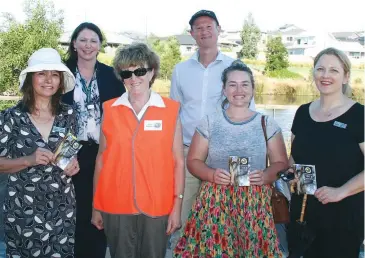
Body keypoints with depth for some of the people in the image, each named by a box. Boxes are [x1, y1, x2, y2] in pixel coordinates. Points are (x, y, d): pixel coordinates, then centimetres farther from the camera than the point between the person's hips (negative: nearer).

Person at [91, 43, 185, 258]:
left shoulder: (170, 110, -2)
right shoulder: (110, 110, 2)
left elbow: (178, 161, 0)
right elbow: (101, 158, 6)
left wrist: (177, 206, -3)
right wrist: (96, 206, 7)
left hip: (157, 207, -1)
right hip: (115, 206, 1)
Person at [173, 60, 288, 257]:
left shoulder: (267, 124, 5)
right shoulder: (209, 122, 5)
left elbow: (281, 163, 7)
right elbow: (193, 161, 7)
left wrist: (265, 176, -13)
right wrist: (212, 175, -12)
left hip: (254, 204, 0)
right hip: (215, 202, 0)